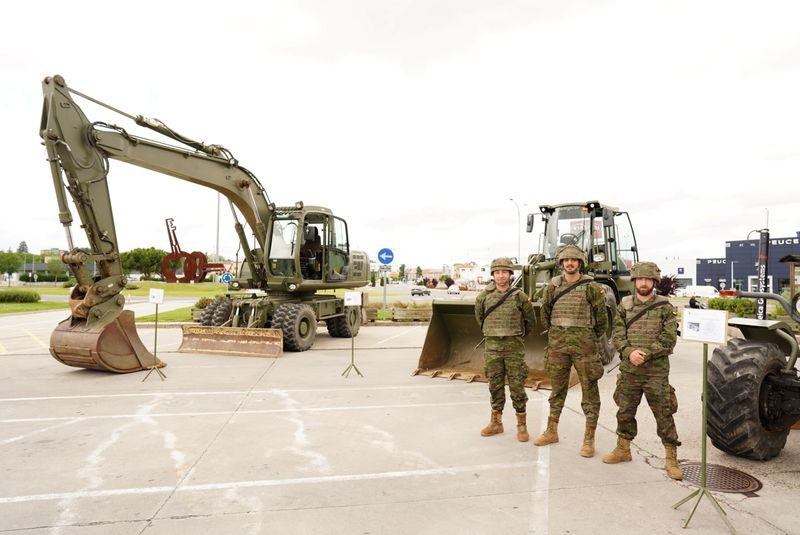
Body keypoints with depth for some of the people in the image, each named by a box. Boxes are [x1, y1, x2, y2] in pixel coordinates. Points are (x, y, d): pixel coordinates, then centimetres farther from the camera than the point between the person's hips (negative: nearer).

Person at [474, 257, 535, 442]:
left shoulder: (519, 296, -5)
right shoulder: (484, 297, 1)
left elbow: (529, 319, 10)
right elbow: (479, 316, 19)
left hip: (514, 346, -2)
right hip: (492, 346, 2)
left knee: (517, 386, 1)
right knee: (495, 385, 10)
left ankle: (521, 425, 13)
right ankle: (496, 422, 23)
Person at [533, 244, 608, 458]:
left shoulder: (591, 287, -5)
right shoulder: (553, 286, 5)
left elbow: (602, 318, 2)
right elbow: (545, 313, 16)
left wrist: (592, 339, 10)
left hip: (583, 344, -3)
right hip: (557, 344, 4)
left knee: (589, 390, 2)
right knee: (557, 388, 13)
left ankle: (589, 440, 11)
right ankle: (551, 431, 25)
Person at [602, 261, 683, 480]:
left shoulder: (664, 307, -2)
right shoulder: (624, 305, 6)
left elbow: (669, 338, -9)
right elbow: (618, 335, 1)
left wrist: (645, 354, -18)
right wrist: (630, 352, -16)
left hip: (656, 371, -3)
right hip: (629, 370, 3)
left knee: (664, 415, 2)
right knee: (625, 412, 14)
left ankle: (671, 458, 15)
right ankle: (623, 449, 31)